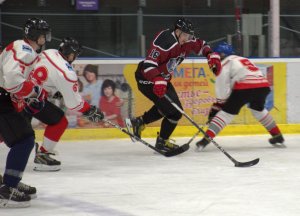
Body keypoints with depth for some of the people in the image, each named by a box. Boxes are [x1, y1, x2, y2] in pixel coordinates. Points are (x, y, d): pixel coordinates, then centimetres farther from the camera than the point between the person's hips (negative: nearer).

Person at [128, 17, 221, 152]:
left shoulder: (186, 41, -1)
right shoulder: (165, 42, -28)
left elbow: (201, 45, 16)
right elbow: (149, 63, -36)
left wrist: (212, 55, -3)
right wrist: (157, 80, -50)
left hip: (162, 78, 10)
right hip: (147, 79, -10)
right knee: (174, 111, -11)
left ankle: (139, 122, 37)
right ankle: (162, 142, 5)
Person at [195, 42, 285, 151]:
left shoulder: (224, 64, 12)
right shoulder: (242, 59, 35)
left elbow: (223, 90, 2)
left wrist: (215, 108, 9)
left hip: (246, 87, -7)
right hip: (263, 85, 7)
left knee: (227, 111, -1)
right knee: (258, 109, 33)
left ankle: (206, 139, -10)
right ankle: (277, 136, 37)